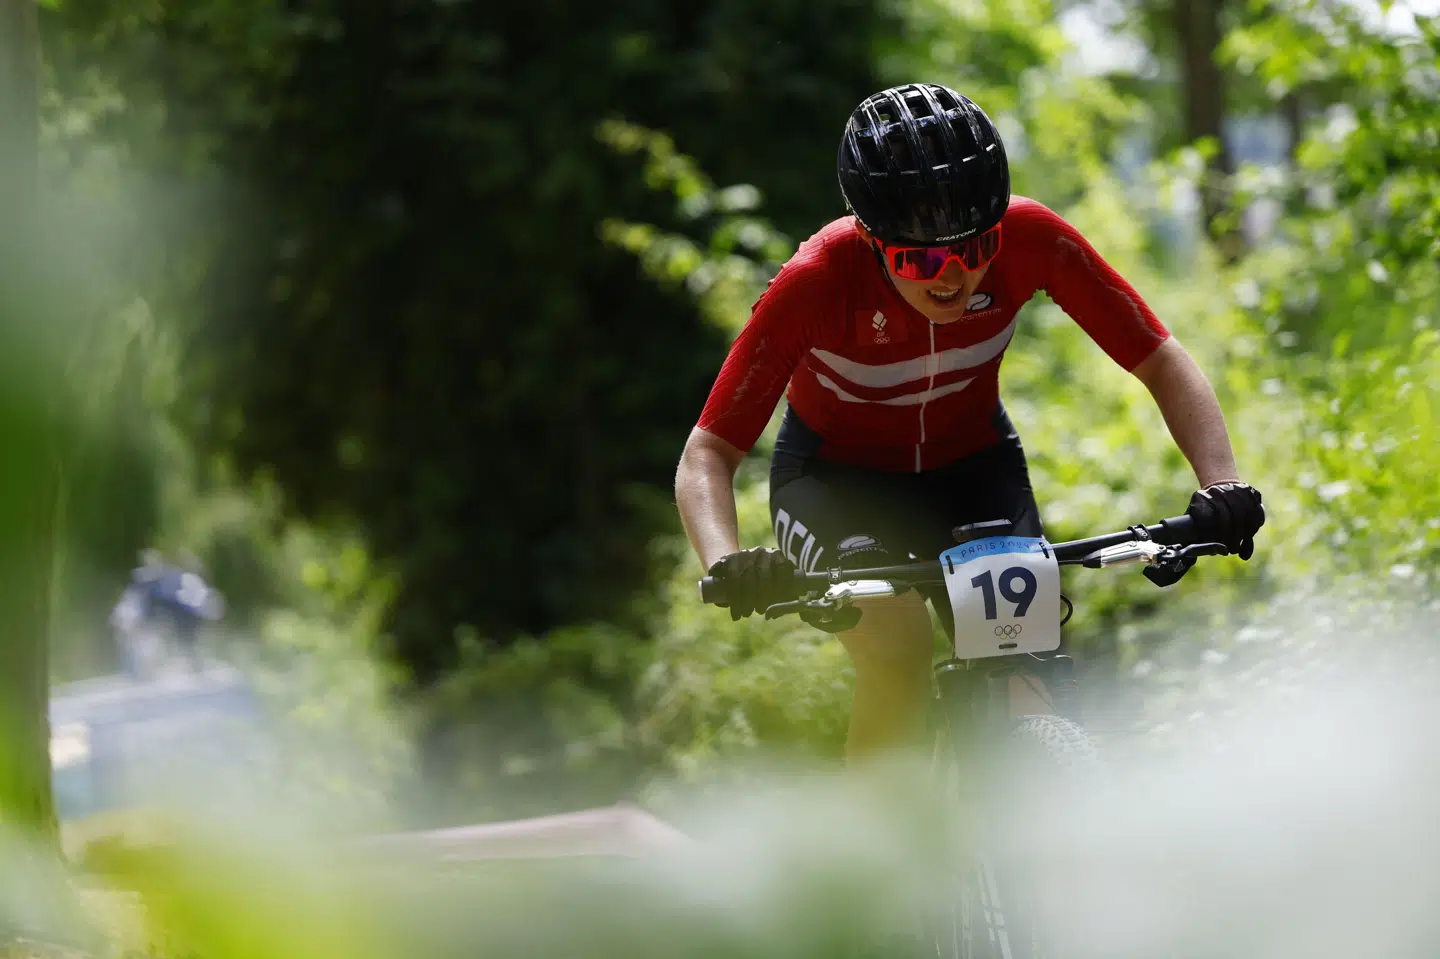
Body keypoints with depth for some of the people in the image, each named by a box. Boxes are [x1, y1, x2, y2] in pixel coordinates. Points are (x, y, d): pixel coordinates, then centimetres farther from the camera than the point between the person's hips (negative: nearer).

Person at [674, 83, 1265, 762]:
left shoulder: (1030, 240, -27)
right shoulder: (816, 281, -31)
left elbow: (1160, 362, -19)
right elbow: (707, 456, -28)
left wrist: (1221, 484, -36)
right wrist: (727, 567, -47)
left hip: (972, 468, 2)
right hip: (838, 477, -2)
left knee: (1019, 687, -18)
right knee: (898, 645, -31)